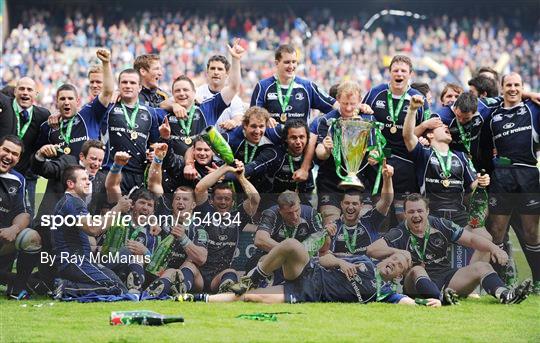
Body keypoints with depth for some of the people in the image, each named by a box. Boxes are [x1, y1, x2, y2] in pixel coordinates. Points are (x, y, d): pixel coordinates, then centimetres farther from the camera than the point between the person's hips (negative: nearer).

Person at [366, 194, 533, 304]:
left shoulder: (441, 226, 9)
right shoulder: (399, 234, 0)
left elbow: (471, 239, 9)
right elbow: (371, 250, -12)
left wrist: (494, 248, -8)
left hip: (446, 278, 4)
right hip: (416, 285, -4)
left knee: (482, 267, -12)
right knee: (417, 270, -35)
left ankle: (504, 294, -42)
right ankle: (441, 299, -66)